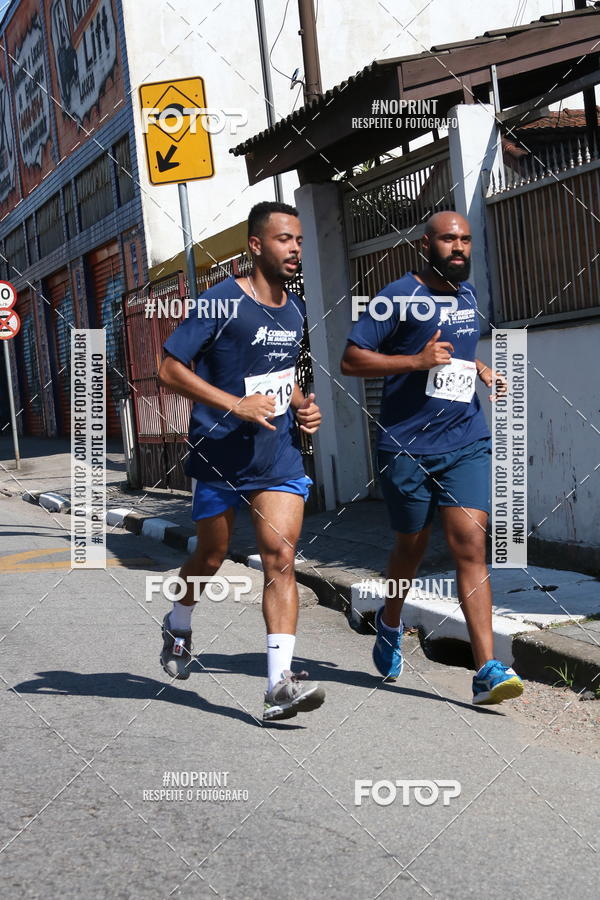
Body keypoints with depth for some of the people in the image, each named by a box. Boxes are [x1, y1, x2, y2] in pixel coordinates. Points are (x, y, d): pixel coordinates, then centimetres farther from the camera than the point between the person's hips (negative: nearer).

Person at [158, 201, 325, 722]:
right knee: (212, 556, 13)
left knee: (280, 558, -9)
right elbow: (170, 369, -13)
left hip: (279, 457, 4)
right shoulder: (222, 303, -12)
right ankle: (179, 627, 44)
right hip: (220, 457, -4)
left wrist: (302, 405, 6)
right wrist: (236, 404, -21)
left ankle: (279, 685, -13)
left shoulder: (295, 310, 9)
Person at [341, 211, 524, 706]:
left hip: (466, 443, 4)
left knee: (470, 543, -10)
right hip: (407, 446, -3)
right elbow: (351, 358, -10)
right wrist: (417, 360, -20)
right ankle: (390, 620, 43)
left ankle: (488, 669, -14)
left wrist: (481, 369, 11)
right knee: (411, 546, 12)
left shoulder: (468, 294, 13)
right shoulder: (399, 296, -7)